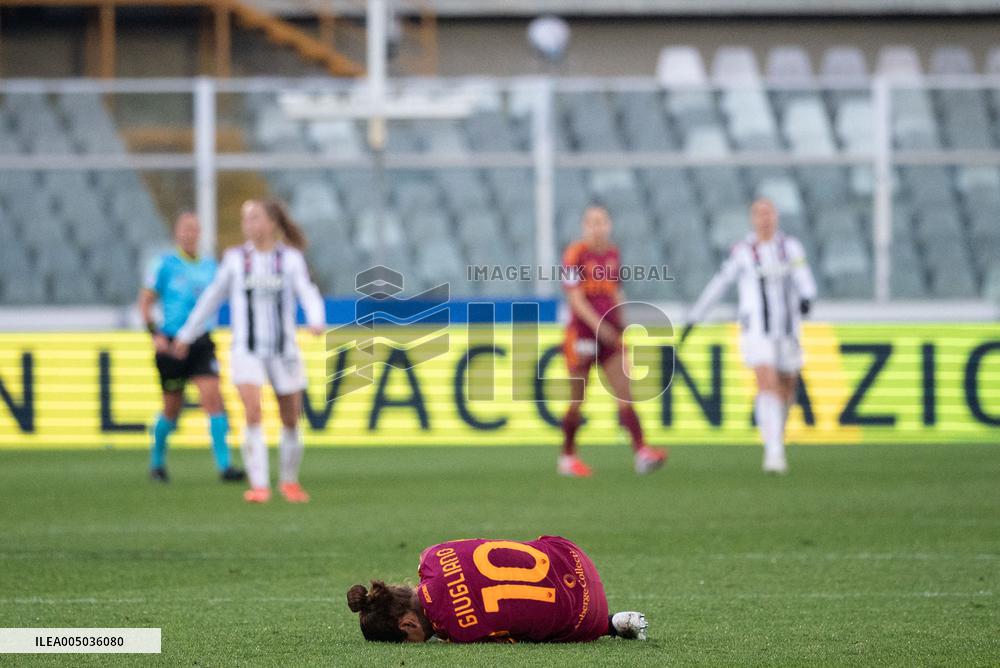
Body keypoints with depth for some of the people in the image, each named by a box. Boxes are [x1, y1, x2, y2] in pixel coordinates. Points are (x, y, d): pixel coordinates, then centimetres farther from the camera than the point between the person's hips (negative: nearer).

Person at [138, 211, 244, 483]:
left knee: (213, 397, -14)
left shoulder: (209, 266, 9)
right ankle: (156, 460, 31)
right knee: (172, 408, 7)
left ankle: (224, 465, -17)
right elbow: (145, 302, -1)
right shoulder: (166, 264, -3)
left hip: (201, 343, 3)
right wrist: (155, 334, -11)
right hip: (172, 344, -3)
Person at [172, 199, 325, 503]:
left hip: (284, 349, 0)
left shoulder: (291, 258, 1)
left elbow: (308, 294, -10)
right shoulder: (236, 258, 4)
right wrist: (187, 334, 21)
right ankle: (258, 486, -20)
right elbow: (212, 296, 15)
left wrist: (316, 321, -31)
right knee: (253, 414, -19)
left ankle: (290, 481, 30)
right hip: (247, 350, 0)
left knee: (291, 420, 8)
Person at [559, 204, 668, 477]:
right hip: (582, 334, -5)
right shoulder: (576, 255, -8)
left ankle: (642, 453, -18)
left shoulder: (613, 253, 10)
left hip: (609, 334, 5)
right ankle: (567, 457, 18)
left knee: (624, 397, -8)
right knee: (577, 400, 3)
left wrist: (620, 327, 20)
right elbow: (576, 298, -16)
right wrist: (598, 325, -25)